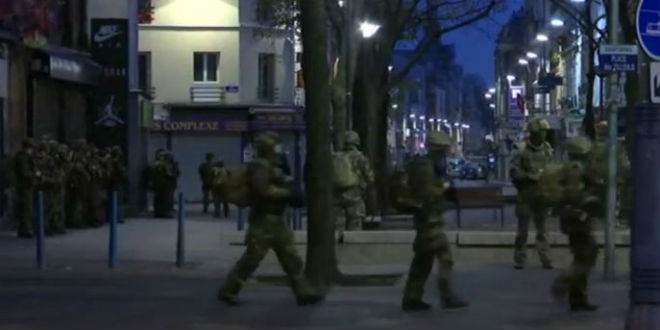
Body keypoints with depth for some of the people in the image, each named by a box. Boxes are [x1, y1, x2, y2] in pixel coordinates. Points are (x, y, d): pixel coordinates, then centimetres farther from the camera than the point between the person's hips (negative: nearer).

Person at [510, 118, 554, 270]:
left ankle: (545, 259, 9)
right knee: (523, 229, 0)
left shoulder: (548, 149, 6)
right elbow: (514, 172, -12)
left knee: (542, 229, 8)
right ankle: (519, 259, 8)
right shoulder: (522, 150, -8)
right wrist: (531, 176, -19)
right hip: (526, 196, -4)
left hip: (542, 195, 4)